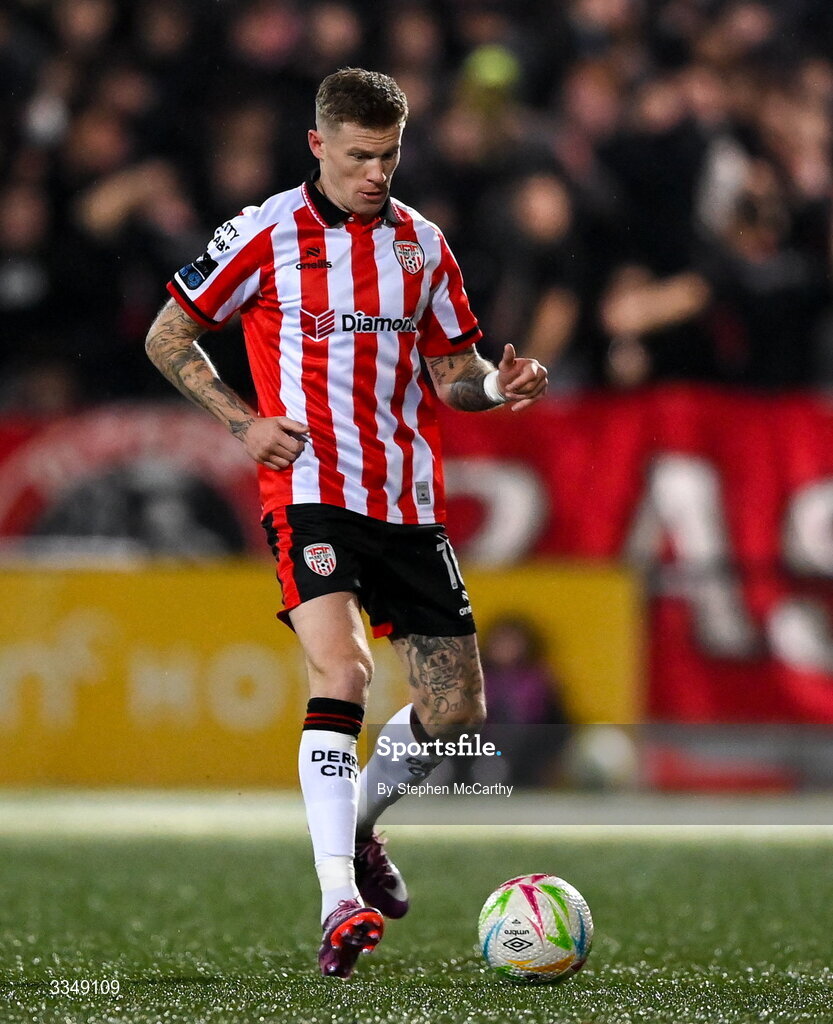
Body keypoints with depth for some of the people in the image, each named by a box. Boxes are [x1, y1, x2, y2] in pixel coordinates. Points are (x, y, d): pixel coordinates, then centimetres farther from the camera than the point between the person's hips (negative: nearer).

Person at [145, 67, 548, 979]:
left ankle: (358, 820, 34)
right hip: (310, 490, -5)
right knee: (342, 671, -25)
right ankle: (340, 904, -28)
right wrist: (243, 421, -9)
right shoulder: (265, 235, -2)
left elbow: (450, 371, 19)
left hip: (409, 501, 5)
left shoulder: (422, 245, 11)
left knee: (456, 710, 4)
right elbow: (167, 337, 5)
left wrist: (495, 387, -5)